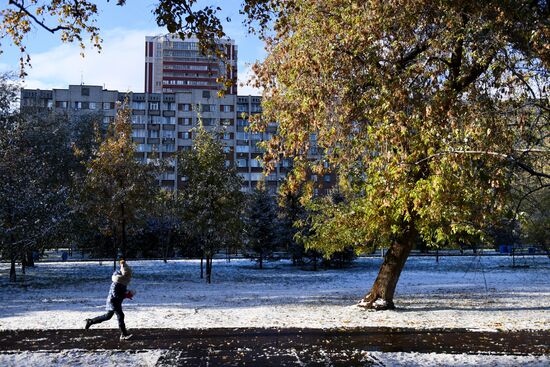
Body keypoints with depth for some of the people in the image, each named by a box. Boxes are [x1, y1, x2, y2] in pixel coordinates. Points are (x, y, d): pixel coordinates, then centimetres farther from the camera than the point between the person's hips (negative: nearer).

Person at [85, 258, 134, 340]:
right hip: (113, 301, -10)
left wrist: (127, 293, -1)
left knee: (107, 316, 20)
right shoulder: (116, 283, -24)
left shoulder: (124, 282, 5)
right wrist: (126, 295, -29)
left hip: (118, 302, 10)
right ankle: (124, 335, -8)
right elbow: (115, 294, -28)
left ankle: (90, 321, 33)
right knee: (120, 316, -12)